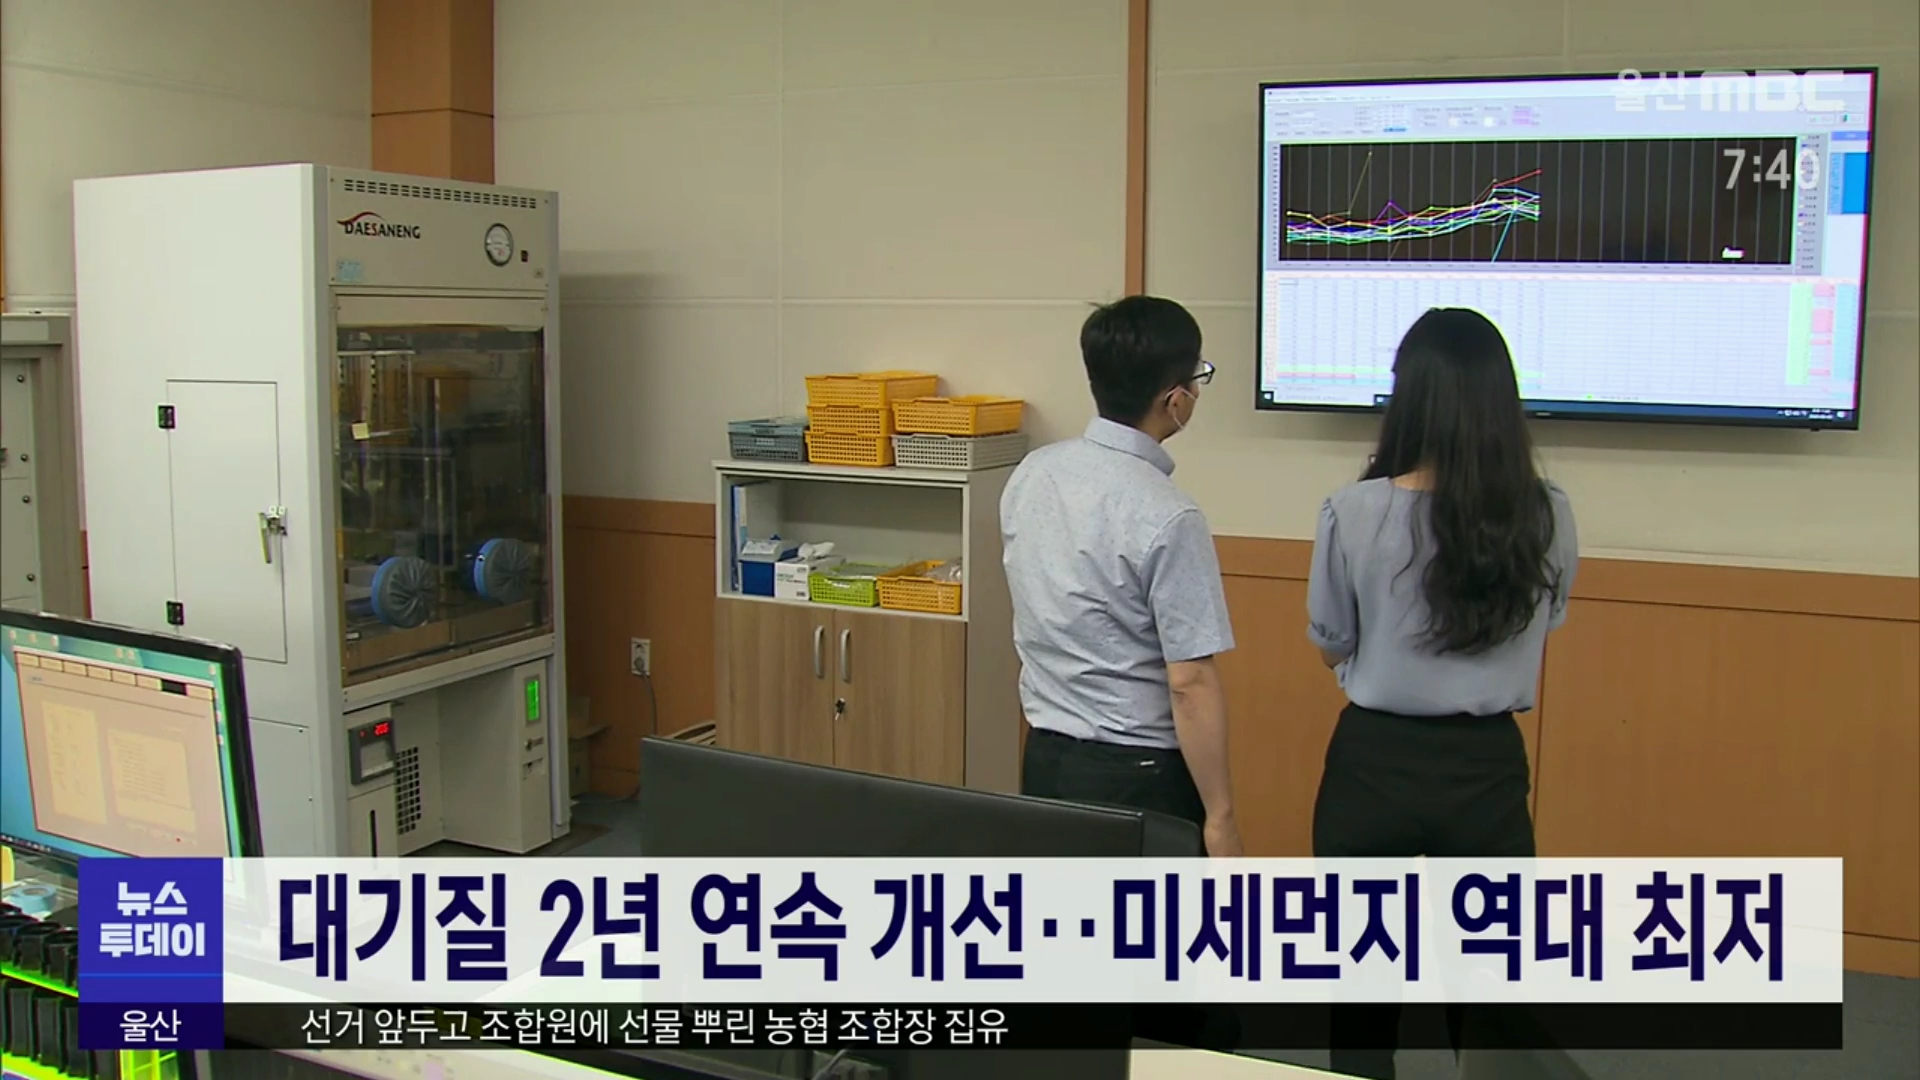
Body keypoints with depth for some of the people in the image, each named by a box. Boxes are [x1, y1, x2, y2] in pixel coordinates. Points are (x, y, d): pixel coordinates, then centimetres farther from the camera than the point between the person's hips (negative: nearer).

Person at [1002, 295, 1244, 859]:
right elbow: (1190, 682, -20)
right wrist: (1220, 817, -15)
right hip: (1137, 773, -7)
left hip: (1045, 756, 7)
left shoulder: (1030, 473, -1)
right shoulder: (1166, 518, -21)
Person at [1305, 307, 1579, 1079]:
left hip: (1374, 763, -1)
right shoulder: (1548, 517, -7)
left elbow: (1331, 646, -1)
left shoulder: (1355, 513, -15)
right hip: (1487, 768, 2)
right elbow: (1543, 627, 9)